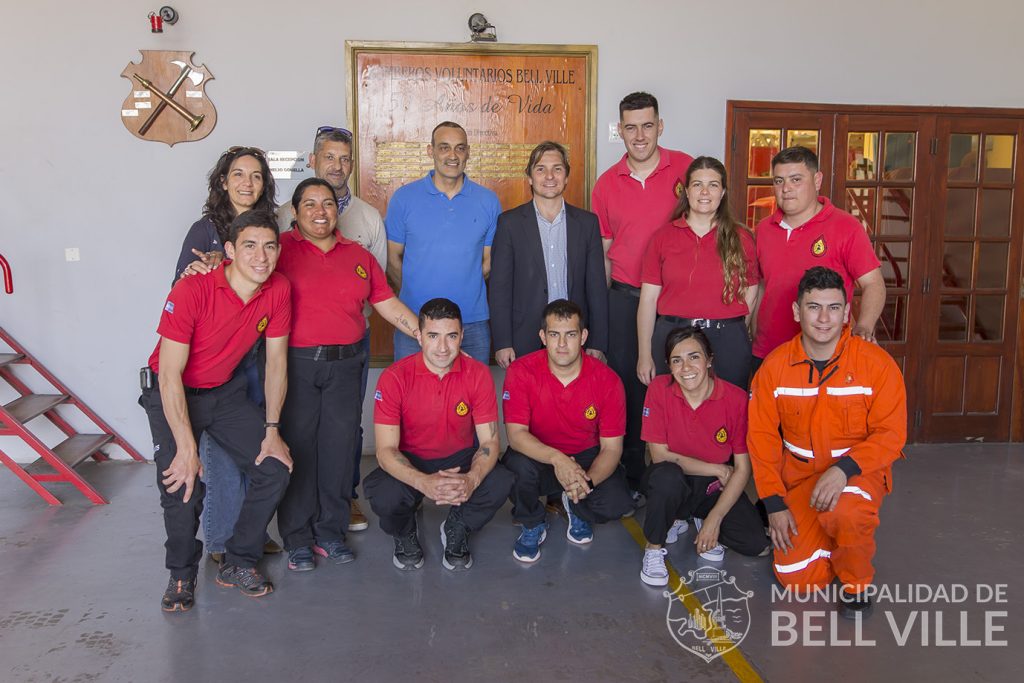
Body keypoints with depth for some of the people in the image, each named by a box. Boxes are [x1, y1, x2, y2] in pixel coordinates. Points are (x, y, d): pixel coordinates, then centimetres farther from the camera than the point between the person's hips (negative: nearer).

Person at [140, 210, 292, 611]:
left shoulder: (279, 290, -14)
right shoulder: (191, 292, -28)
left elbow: (276, 360, -5)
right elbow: (170, 375, -26)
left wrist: (271, 430, -7)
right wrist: (187, 449, -28)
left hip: (225, 390, 5)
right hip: (171, 394, -4)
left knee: (275, 469, -6)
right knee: (181, 487, -19)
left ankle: (238, 564, 13)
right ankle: (182, 574, 8)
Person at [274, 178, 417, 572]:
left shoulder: (359, 256, 15)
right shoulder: (282, 249, 4)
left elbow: (390, 306, 15)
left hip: (345, 365, 3)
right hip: (296, 363, -3)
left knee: (339, 448, 6)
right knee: (298, 447, 0)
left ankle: (330, 533, 20)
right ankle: (298, 539, 14)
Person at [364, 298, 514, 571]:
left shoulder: (478, 374, -12)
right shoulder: (394, 377, -17)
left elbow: (489, 441, -11)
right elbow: (386, 449, -19)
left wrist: (471, 479, -33)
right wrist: (424, 482, -39)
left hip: (460, 459, 1)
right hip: (409, 464, -1)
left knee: (500, 483, -29)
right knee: (383, 495, -33)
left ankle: (456, 530, 6)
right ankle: (405, 534, 7)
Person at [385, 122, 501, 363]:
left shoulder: (488, 201, 3)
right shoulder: (404, 198, 0)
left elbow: (490, 260, 9)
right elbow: (392, 257, 5)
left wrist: (464, 289, 3)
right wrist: (414, 293, 2)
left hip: (473, 323, 1)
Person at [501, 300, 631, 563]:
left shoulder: (607, 380, -15)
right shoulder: (521, 371, -17)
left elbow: (611, 447, -12)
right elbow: (515, 433, -23)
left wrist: (587, 481, -32)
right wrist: (556, 459, -40)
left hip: (587, 457, 1)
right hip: (538, 456, -1)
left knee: (617, 504, -25)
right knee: (517, 465, -35)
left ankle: (576, 507, 14)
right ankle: (532, 526, -1)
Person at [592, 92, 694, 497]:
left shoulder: (684, 168, -1)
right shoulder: (606, 184, 6)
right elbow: (602, 253, 12)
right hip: (625, 298, 2)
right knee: (628, 386, 7)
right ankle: (631, 478, 20)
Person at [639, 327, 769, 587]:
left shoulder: (736, 398, -15)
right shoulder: (659, 389, -17)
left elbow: (742, 468, -11)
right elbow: (660, 455, -16)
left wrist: (715, 518, -18)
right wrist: (718, 469, -15)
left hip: (716, 487, 2)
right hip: (674, 483, -2)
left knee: (758, 544, -16)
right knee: (667, 474, -37)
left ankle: (704, 521, 15)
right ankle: (654, 548, -11)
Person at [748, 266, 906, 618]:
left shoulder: (877, 362, -11)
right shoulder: (774, 366, -6)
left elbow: (890, 434, -12)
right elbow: (762, 436, -2)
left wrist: (844, 469, -29)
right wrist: (774, 503, -8)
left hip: (858, 470, -2)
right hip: (799, 475, 2)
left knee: (844, 512, -37)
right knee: (795, 578, -9)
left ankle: (855, 584, -4)